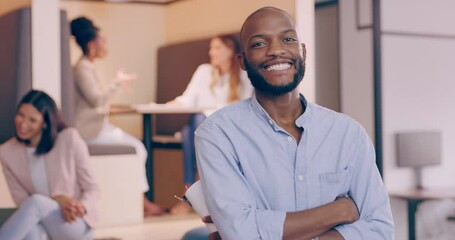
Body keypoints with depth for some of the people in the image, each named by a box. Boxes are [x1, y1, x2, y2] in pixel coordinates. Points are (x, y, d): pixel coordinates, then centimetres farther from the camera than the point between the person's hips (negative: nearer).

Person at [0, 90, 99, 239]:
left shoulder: (69, 139, -11)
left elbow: (92, 189, -4)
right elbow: (21, 200, -1)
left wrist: (82, 207, -27)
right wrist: (56, 200, -20)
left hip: (76, 226, -2)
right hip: (44, 227, 2)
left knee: (36, 202, -33)